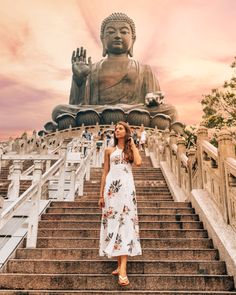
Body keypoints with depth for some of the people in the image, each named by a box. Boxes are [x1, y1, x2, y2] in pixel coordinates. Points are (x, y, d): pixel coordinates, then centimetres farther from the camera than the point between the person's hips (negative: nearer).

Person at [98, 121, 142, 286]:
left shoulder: (131, 149, 12)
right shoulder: (109, 151, 14)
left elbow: (138, 162, -10)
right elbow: (105, 173, 11)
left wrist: (132, 144, 3)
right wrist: (101, 194, 6)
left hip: (126, 188, -2)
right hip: (111, 188, 2)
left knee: (126, 223, -10)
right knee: (113, 223, 2)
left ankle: (123, 269, -13)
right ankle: (120, 265, 14)